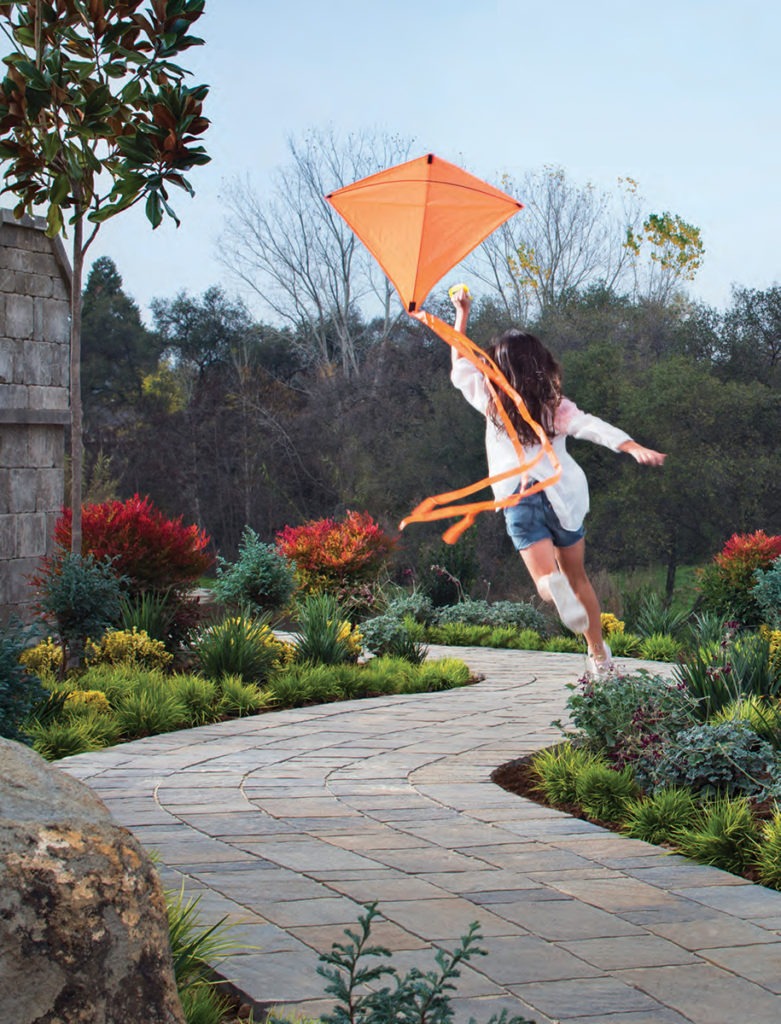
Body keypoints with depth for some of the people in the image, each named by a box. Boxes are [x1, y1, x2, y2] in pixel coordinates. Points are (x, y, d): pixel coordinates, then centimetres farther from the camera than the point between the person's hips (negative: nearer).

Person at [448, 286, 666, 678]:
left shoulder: (492, 403, 5)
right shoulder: (556, 407, 3)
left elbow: (461, 368, 20)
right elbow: (595, 428, -13)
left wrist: (461, 316, 28)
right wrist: (635, 449, -24)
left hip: (519, 496, -2)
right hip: (564, 494, 2)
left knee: (545, 580, -11)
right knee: (579, 579, 20)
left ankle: (555, 587, -48)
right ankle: (599, 656, 24)